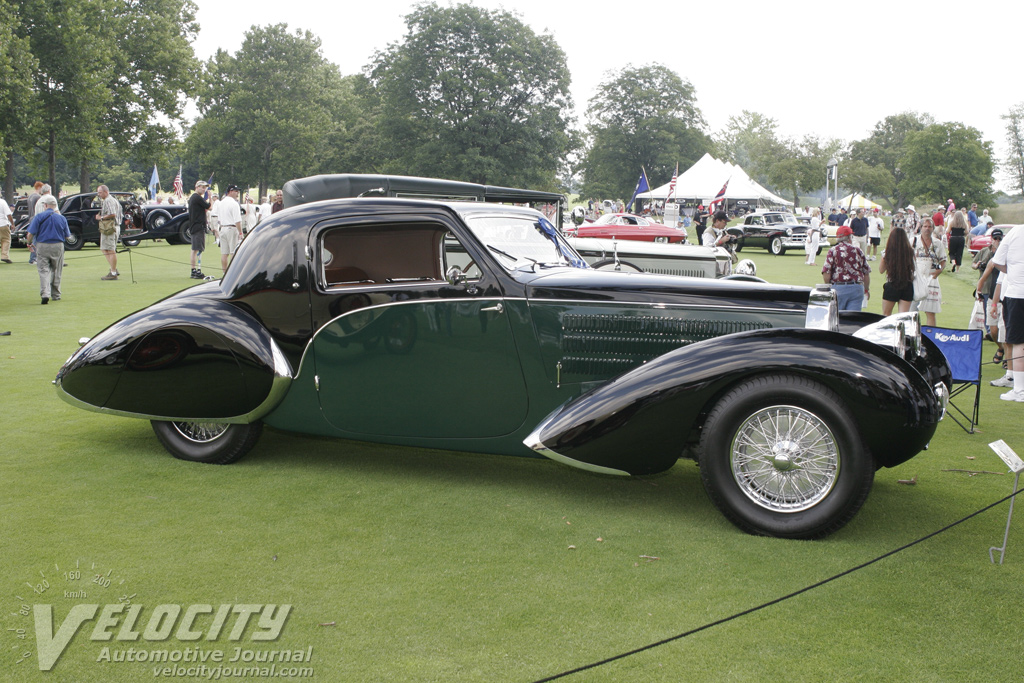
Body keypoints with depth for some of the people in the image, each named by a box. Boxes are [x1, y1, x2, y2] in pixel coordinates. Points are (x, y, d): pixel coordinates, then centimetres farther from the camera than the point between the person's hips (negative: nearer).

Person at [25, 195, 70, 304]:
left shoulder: (38, 217, -5)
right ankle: (55, 295, 22)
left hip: (42, 246, -2)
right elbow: (67, 236, 6)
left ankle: (45, 294, -17)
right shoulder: (62, 218, 1)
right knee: (56, 271, 15)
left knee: (43, 271, 1)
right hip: (58, 246, 2)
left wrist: (29, 242, 12)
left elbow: (31, 234, -8)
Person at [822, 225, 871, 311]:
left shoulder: (833, 251, -1)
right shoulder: (858, 250, 7)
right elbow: (866, 272, 11)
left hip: (838, 288, -1)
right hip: (856, 288, 1)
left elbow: (826, 273, -9)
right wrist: (867, 289, 24)